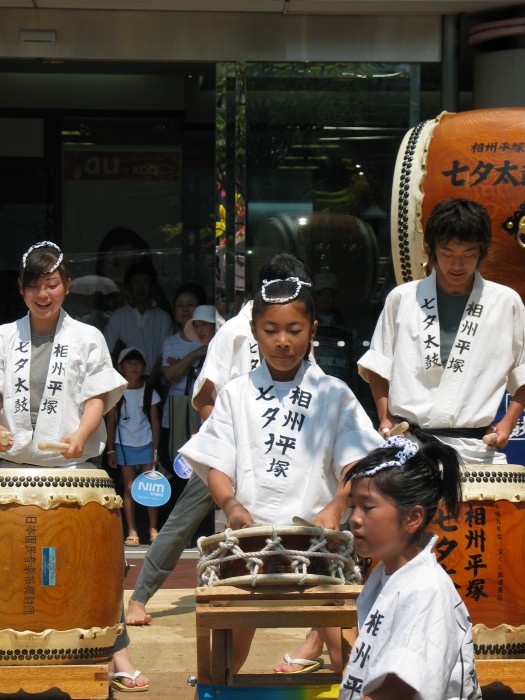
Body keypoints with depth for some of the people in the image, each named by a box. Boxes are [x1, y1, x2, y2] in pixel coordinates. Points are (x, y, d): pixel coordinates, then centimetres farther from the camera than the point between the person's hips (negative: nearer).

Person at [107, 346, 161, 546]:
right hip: (124, 445, -1)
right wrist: (111, 450, 0)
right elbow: (111, 422, 3)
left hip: (146, 444, 1)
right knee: (129, 488, 1)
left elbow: (155, 421, 5)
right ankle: (131, 531, 2)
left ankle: (153, 529, 6)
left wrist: (155, 449, 1)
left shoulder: (149, 392, 3)